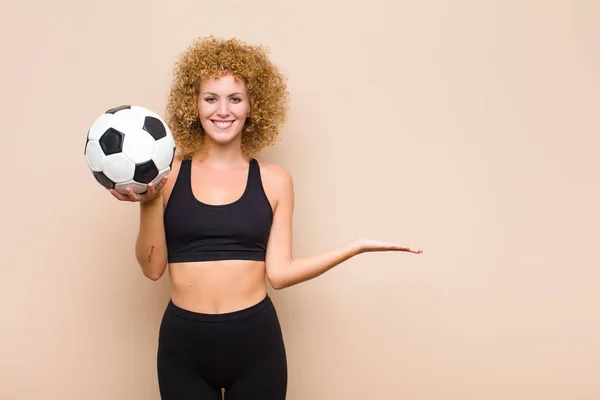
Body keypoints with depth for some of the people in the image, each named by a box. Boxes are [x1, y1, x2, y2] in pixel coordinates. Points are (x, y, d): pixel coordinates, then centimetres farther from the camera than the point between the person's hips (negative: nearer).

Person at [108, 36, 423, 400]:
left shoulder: (274, 180, 0)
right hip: (183, 342, 0)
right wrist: (148, 203, -14)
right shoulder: (168, 174, -1)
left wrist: (356, 246, -8)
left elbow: (279, 272, -3)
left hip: (255, 342, 0)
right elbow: (153, 267, -1)